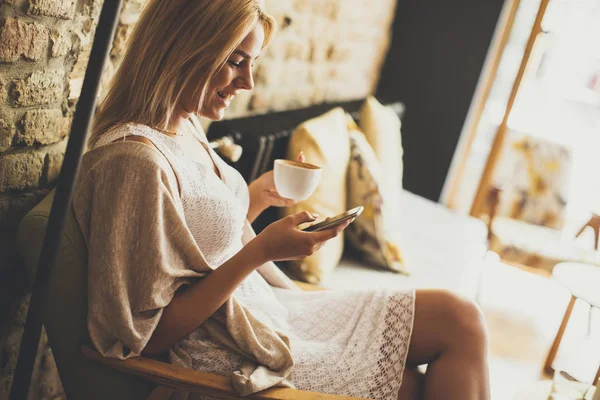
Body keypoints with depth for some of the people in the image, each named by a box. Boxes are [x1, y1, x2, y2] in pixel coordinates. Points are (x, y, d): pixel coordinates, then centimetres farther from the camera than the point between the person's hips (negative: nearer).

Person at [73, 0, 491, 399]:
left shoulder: (184, 127, 4)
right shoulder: (135, 159, -25)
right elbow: (150, 333, -22)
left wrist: (261, 194, 2)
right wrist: (262, 251, -24)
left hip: (261, 308, 9)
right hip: (232, 359, -9)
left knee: (460, 319, 5)